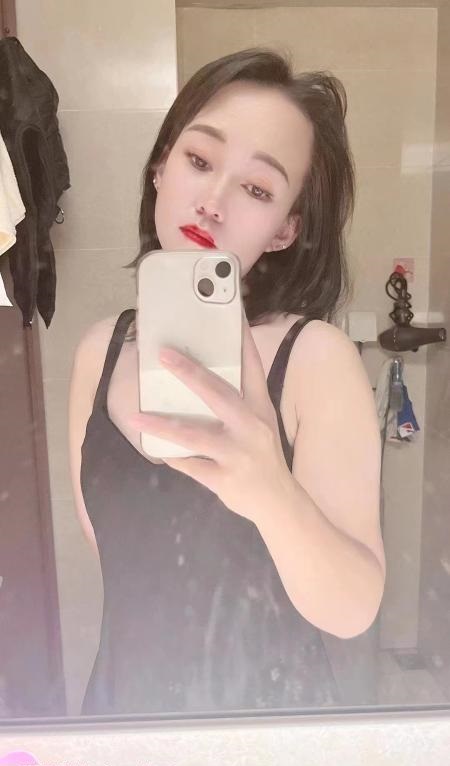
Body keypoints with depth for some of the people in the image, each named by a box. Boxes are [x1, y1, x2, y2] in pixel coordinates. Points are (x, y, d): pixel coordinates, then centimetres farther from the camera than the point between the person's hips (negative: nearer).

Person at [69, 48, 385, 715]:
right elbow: (105, 537, 2)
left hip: (270, 708, -3)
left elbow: (353, 610, -23)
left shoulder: (318, 357, -21)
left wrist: (273, 494, -40)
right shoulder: (100, 349, -10)